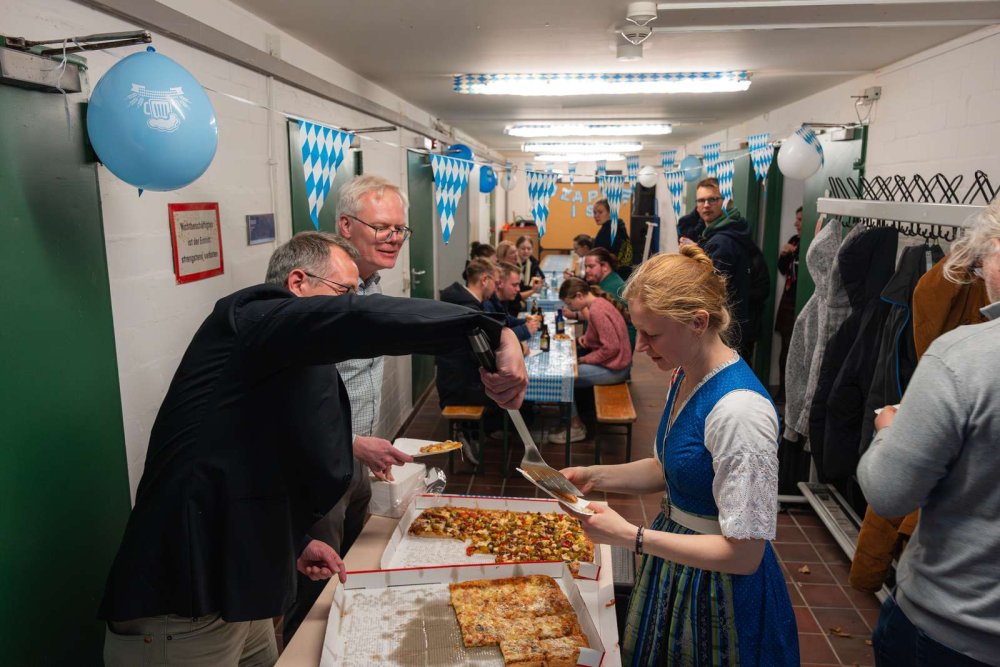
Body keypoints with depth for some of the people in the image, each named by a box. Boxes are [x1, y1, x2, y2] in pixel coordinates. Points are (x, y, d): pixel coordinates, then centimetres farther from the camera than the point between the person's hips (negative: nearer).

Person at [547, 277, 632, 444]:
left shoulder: (597, 311, -23)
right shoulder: (599, 302, 7)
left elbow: (611, 347, -26)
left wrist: (584, 359, -16)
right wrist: (587, 338, 1)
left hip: (613, 368, -10)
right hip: (613, 362, 10)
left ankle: (576, 428, 3)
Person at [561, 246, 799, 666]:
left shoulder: (740, 410, -31)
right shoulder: (684, 376, -3)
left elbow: (744, 554, -27)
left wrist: (630, 536, -28)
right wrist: (595, 476, -3)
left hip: (720, 591, -8)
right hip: (677, 563, 8)